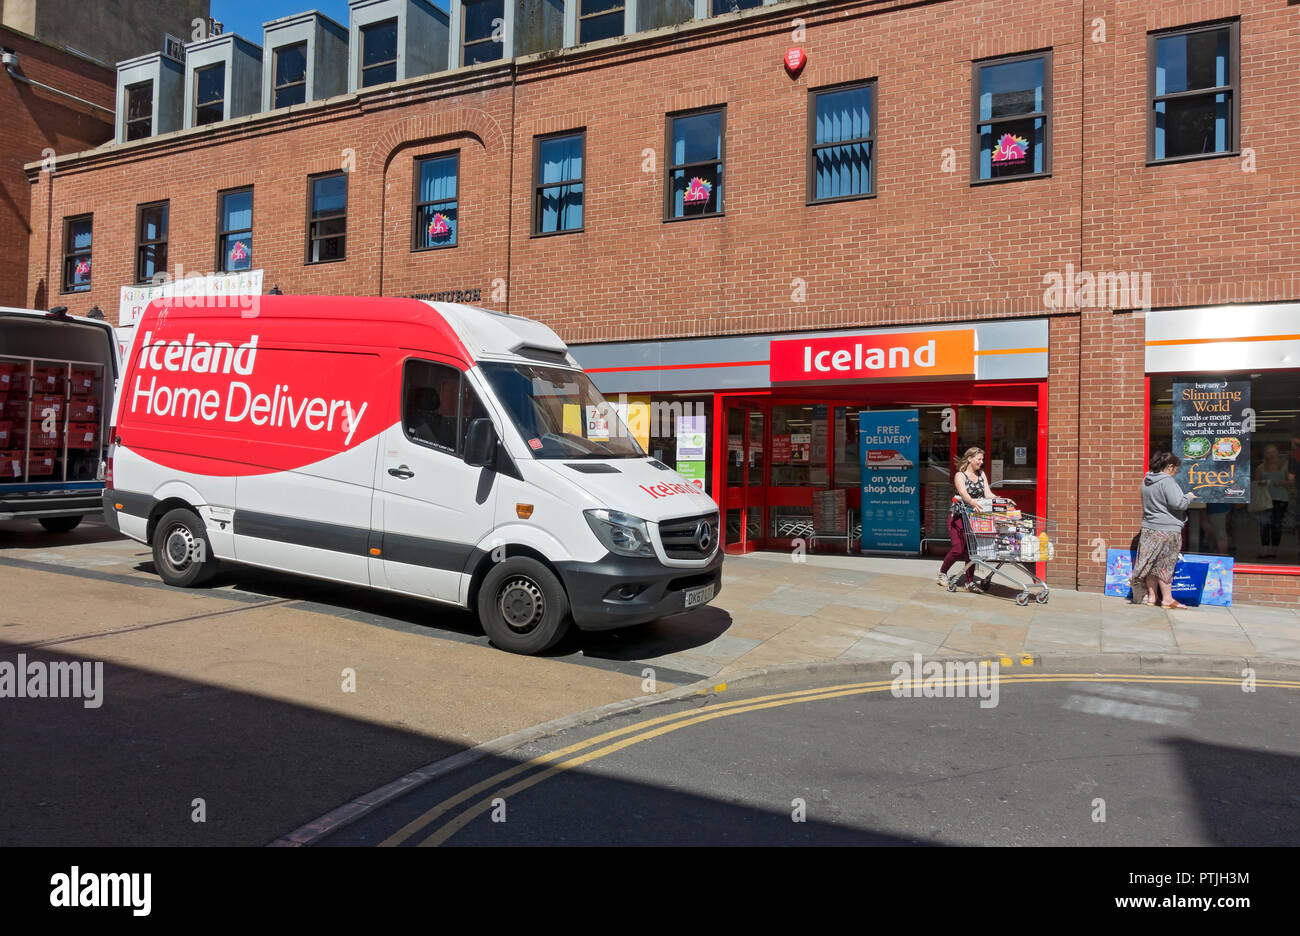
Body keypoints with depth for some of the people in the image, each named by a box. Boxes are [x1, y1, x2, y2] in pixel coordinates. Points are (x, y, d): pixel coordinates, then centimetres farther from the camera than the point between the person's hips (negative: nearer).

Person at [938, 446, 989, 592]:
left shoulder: (981, 475, 11)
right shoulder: (960, 475, -8)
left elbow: (987, 494, 1)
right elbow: (963, 493, -27)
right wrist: (971, 502, -49)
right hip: (958, 516, -5)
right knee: (958, 549, -9)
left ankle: (970, 582, 8)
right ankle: (942, 572, 16)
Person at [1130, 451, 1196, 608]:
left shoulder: (1146, 481, 12)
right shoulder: (1167, 481, -16)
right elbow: (1177, 503, -21)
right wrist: (1189, 497, -1)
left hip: (1149, 529, 8)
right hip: (1167, 530, -8)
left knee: (1152, 563, 11)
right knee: (1165, 565, -1)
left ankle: (1151, 597, 15)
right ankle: (1167, 599, 6)